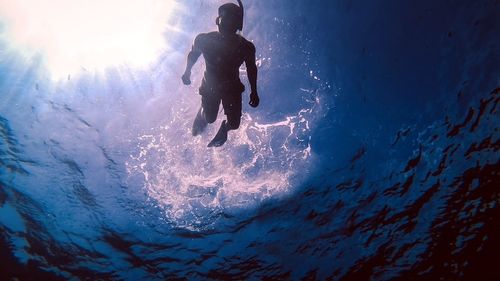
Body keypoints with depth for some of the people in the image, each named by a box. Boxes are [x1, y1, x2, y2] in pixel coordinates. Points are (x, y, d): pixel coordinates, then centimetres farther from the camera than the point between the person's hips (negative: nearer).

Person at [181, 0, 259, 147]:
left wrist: (254, 92, -2)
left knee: (234, 124, 2)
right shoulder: (204, 39, -28)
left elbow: (251, 69, -7)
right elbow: (193, 54, -4)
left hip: (232, 87, 0)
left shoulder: (246, 47, -27)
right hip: (210, 85, 0)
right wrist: (187, 72, 8)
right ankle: (202, 113, 53)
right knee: (210, 118, 13)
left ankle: (224, 129, 42)